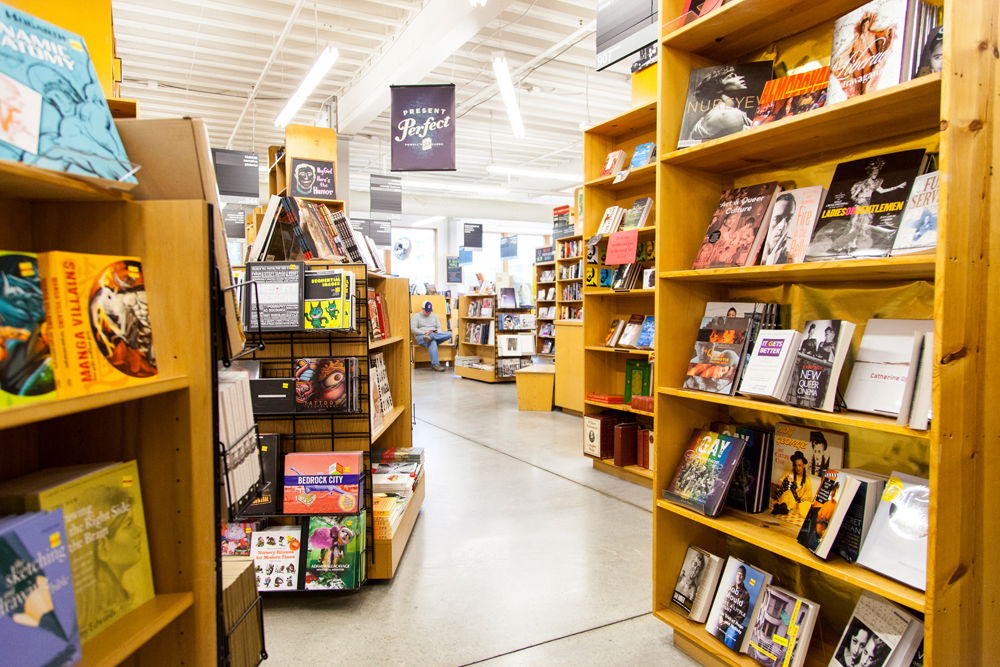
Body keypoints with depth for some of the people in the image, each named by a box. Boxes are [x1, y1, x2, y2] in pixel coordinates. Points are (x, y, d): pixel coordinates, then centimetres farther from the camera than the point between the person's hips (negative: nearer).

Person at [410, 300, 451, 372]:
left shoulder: (434, 316, 22)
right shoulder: (416, 316, 6)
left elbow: (439, 327, 19)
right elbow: (413, 329, -4)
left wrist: (437, 331, -6)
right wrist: (425, 332, -17)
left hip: (435, 334, 5)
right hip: (421, 336, -5)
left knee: (449, 334, -25)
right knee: (432, 342, -42)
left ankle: (430, 337, -39)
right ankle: (435, 364, -46)